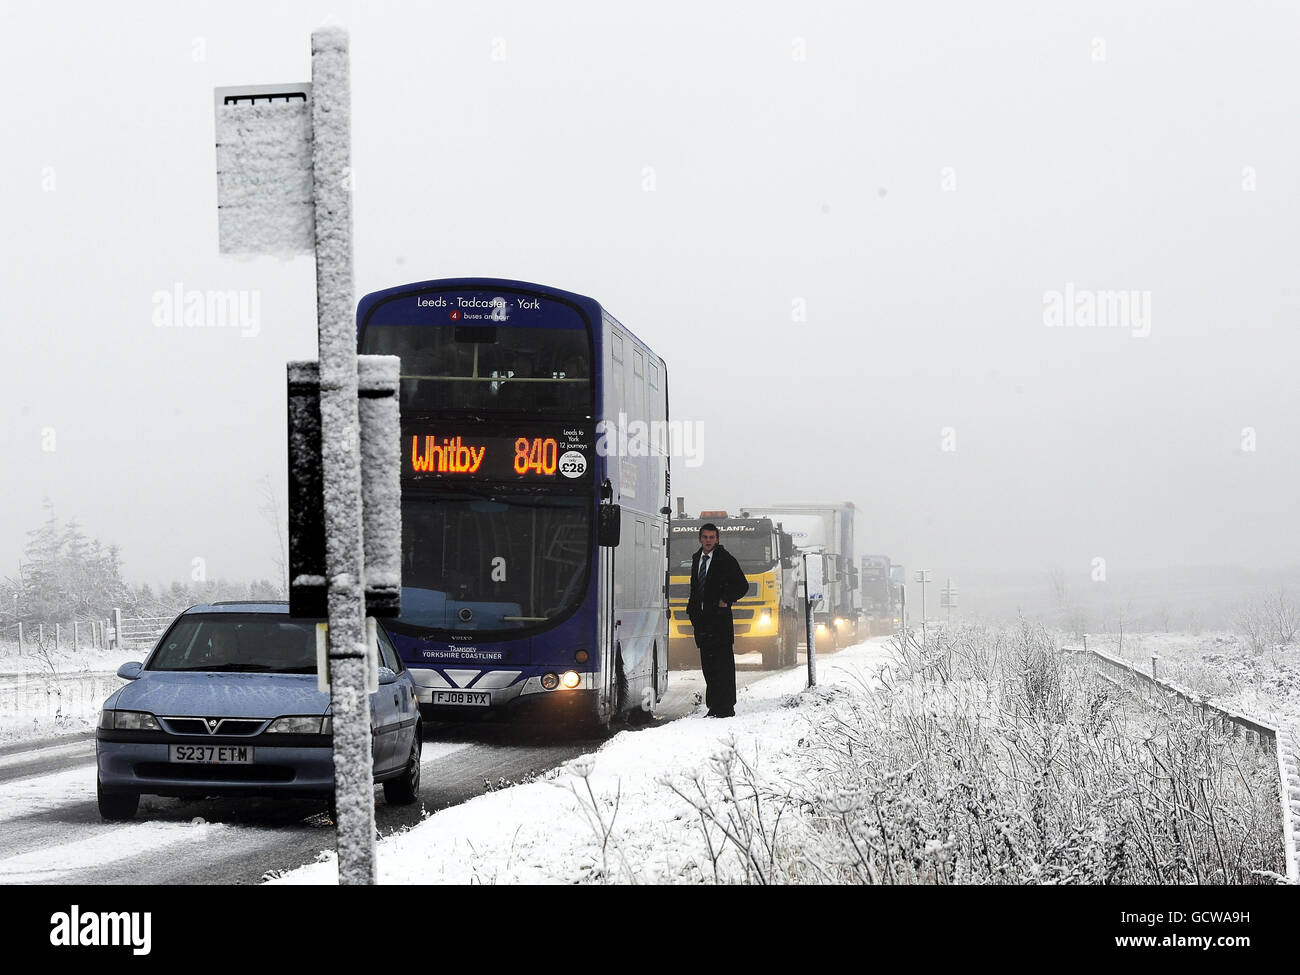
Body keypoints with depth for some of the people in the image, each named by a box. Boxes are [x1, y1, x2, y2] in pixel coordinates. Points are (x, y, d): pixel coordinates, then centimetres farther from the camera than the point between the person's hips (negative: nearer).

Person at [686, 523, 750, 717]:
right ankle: (714, 707, 12)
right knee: (708, 665, 8)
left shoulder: (726, 560, -3)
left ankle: (726, 708, -7)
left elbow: (742, 585, -2)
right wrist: (692, 609, 14)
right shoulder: (696, 559, 16)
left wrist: (726, 600, -11)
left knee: (723, 664, -7)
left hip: (719, 618, -7)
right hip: (701, 619, 7)